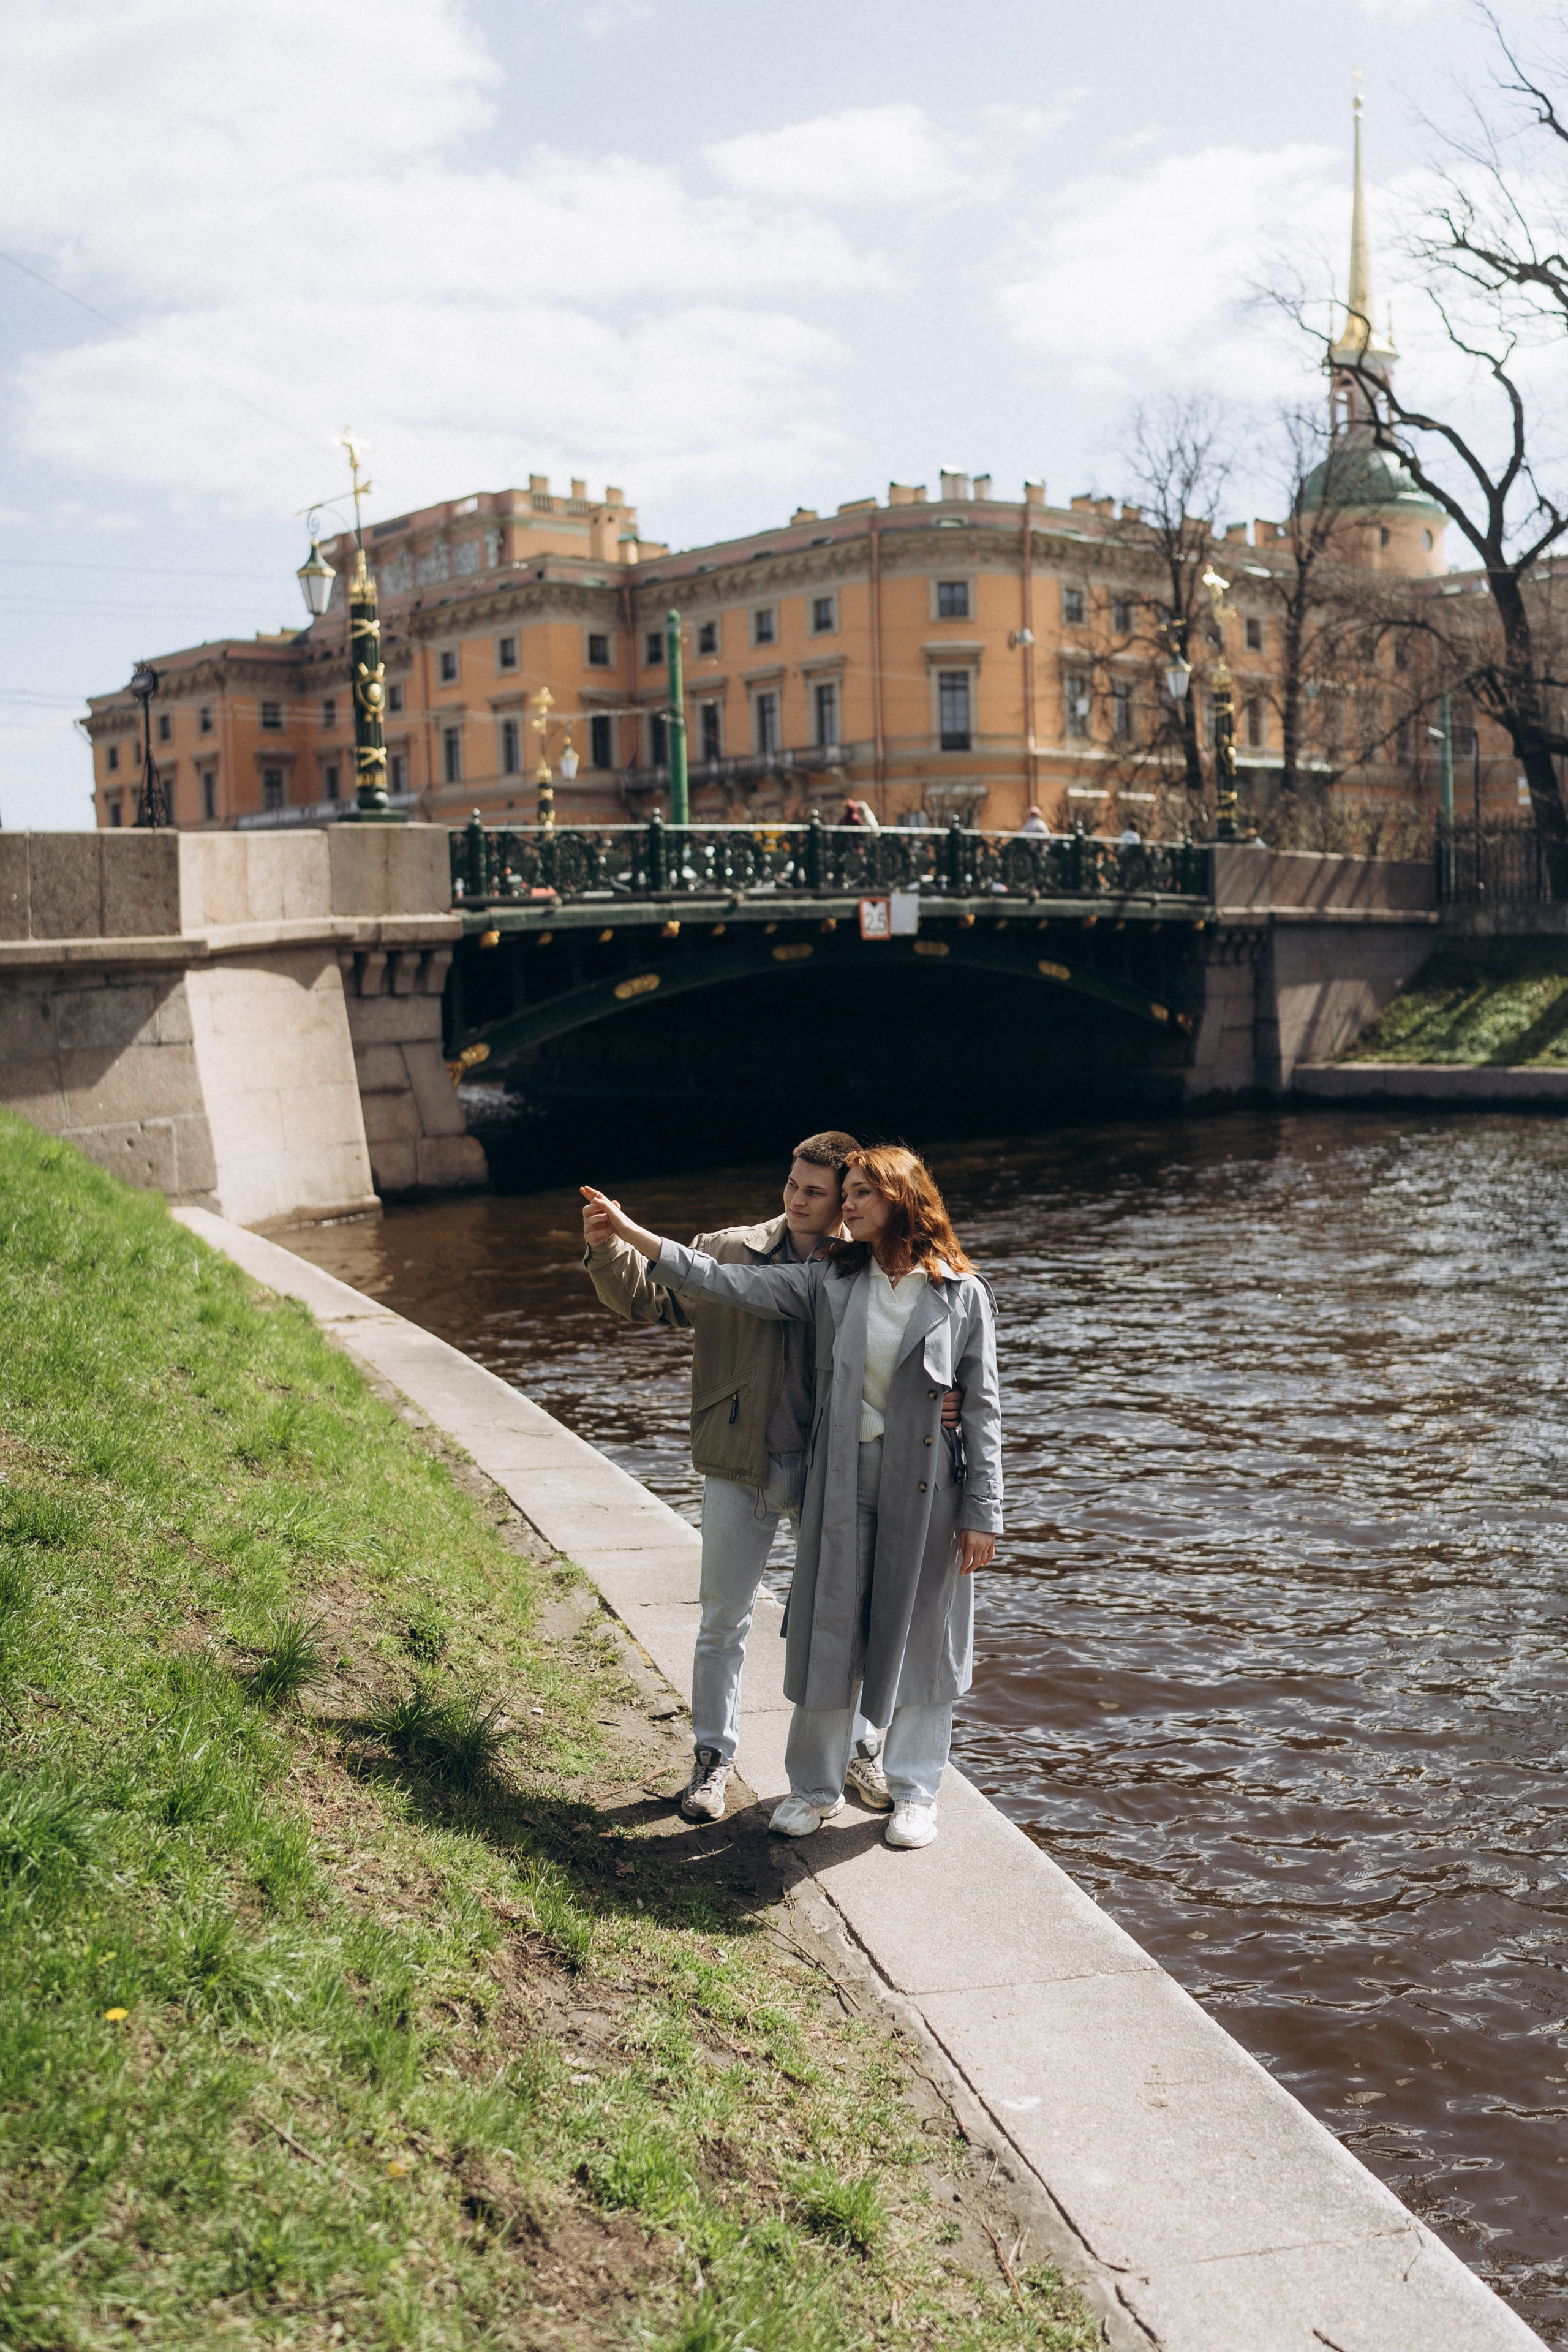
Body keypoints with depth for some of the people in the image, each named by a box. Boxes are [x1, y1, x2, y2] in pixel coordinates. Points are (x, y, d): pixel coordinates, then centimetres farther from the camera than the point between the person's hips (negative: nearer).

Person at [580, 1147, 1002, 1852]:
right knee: (830, 1629, 9)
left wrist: (982, 1512, -5)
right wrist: (629, 1232, -6)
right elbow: (727, 1283, -1)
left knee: (920, 1634, 8)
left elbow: (981, 1408, -3)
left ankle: (915, 1790, 25)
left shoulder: (960, 1293, -5)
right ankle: (816, 1786, 26)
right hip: (841, 1481, 3)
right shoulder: (831, 1279, 3)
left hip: (926, 1489, -2)